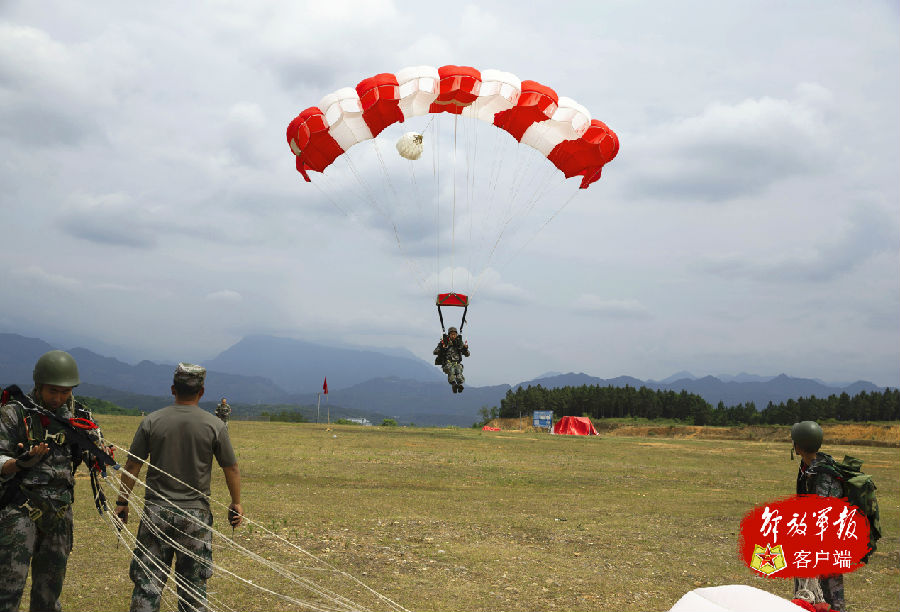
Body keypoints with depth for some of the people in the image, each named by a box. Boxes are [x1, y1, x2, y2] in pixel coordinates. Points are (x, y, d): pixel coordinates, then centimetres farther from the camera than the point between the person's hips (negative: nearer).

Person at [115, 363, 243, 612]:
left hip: (156, 512, 1)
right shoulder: (215, 426, -4)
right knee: (193, 582, 9)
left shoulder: (151, 421, -1)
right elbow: (231, 468, 2)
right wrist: (236, 503, 14)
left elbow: (132, 465, 2)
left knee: (148, 578, 6)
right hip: (196, 515, -1)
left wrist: (122, 501, 12)